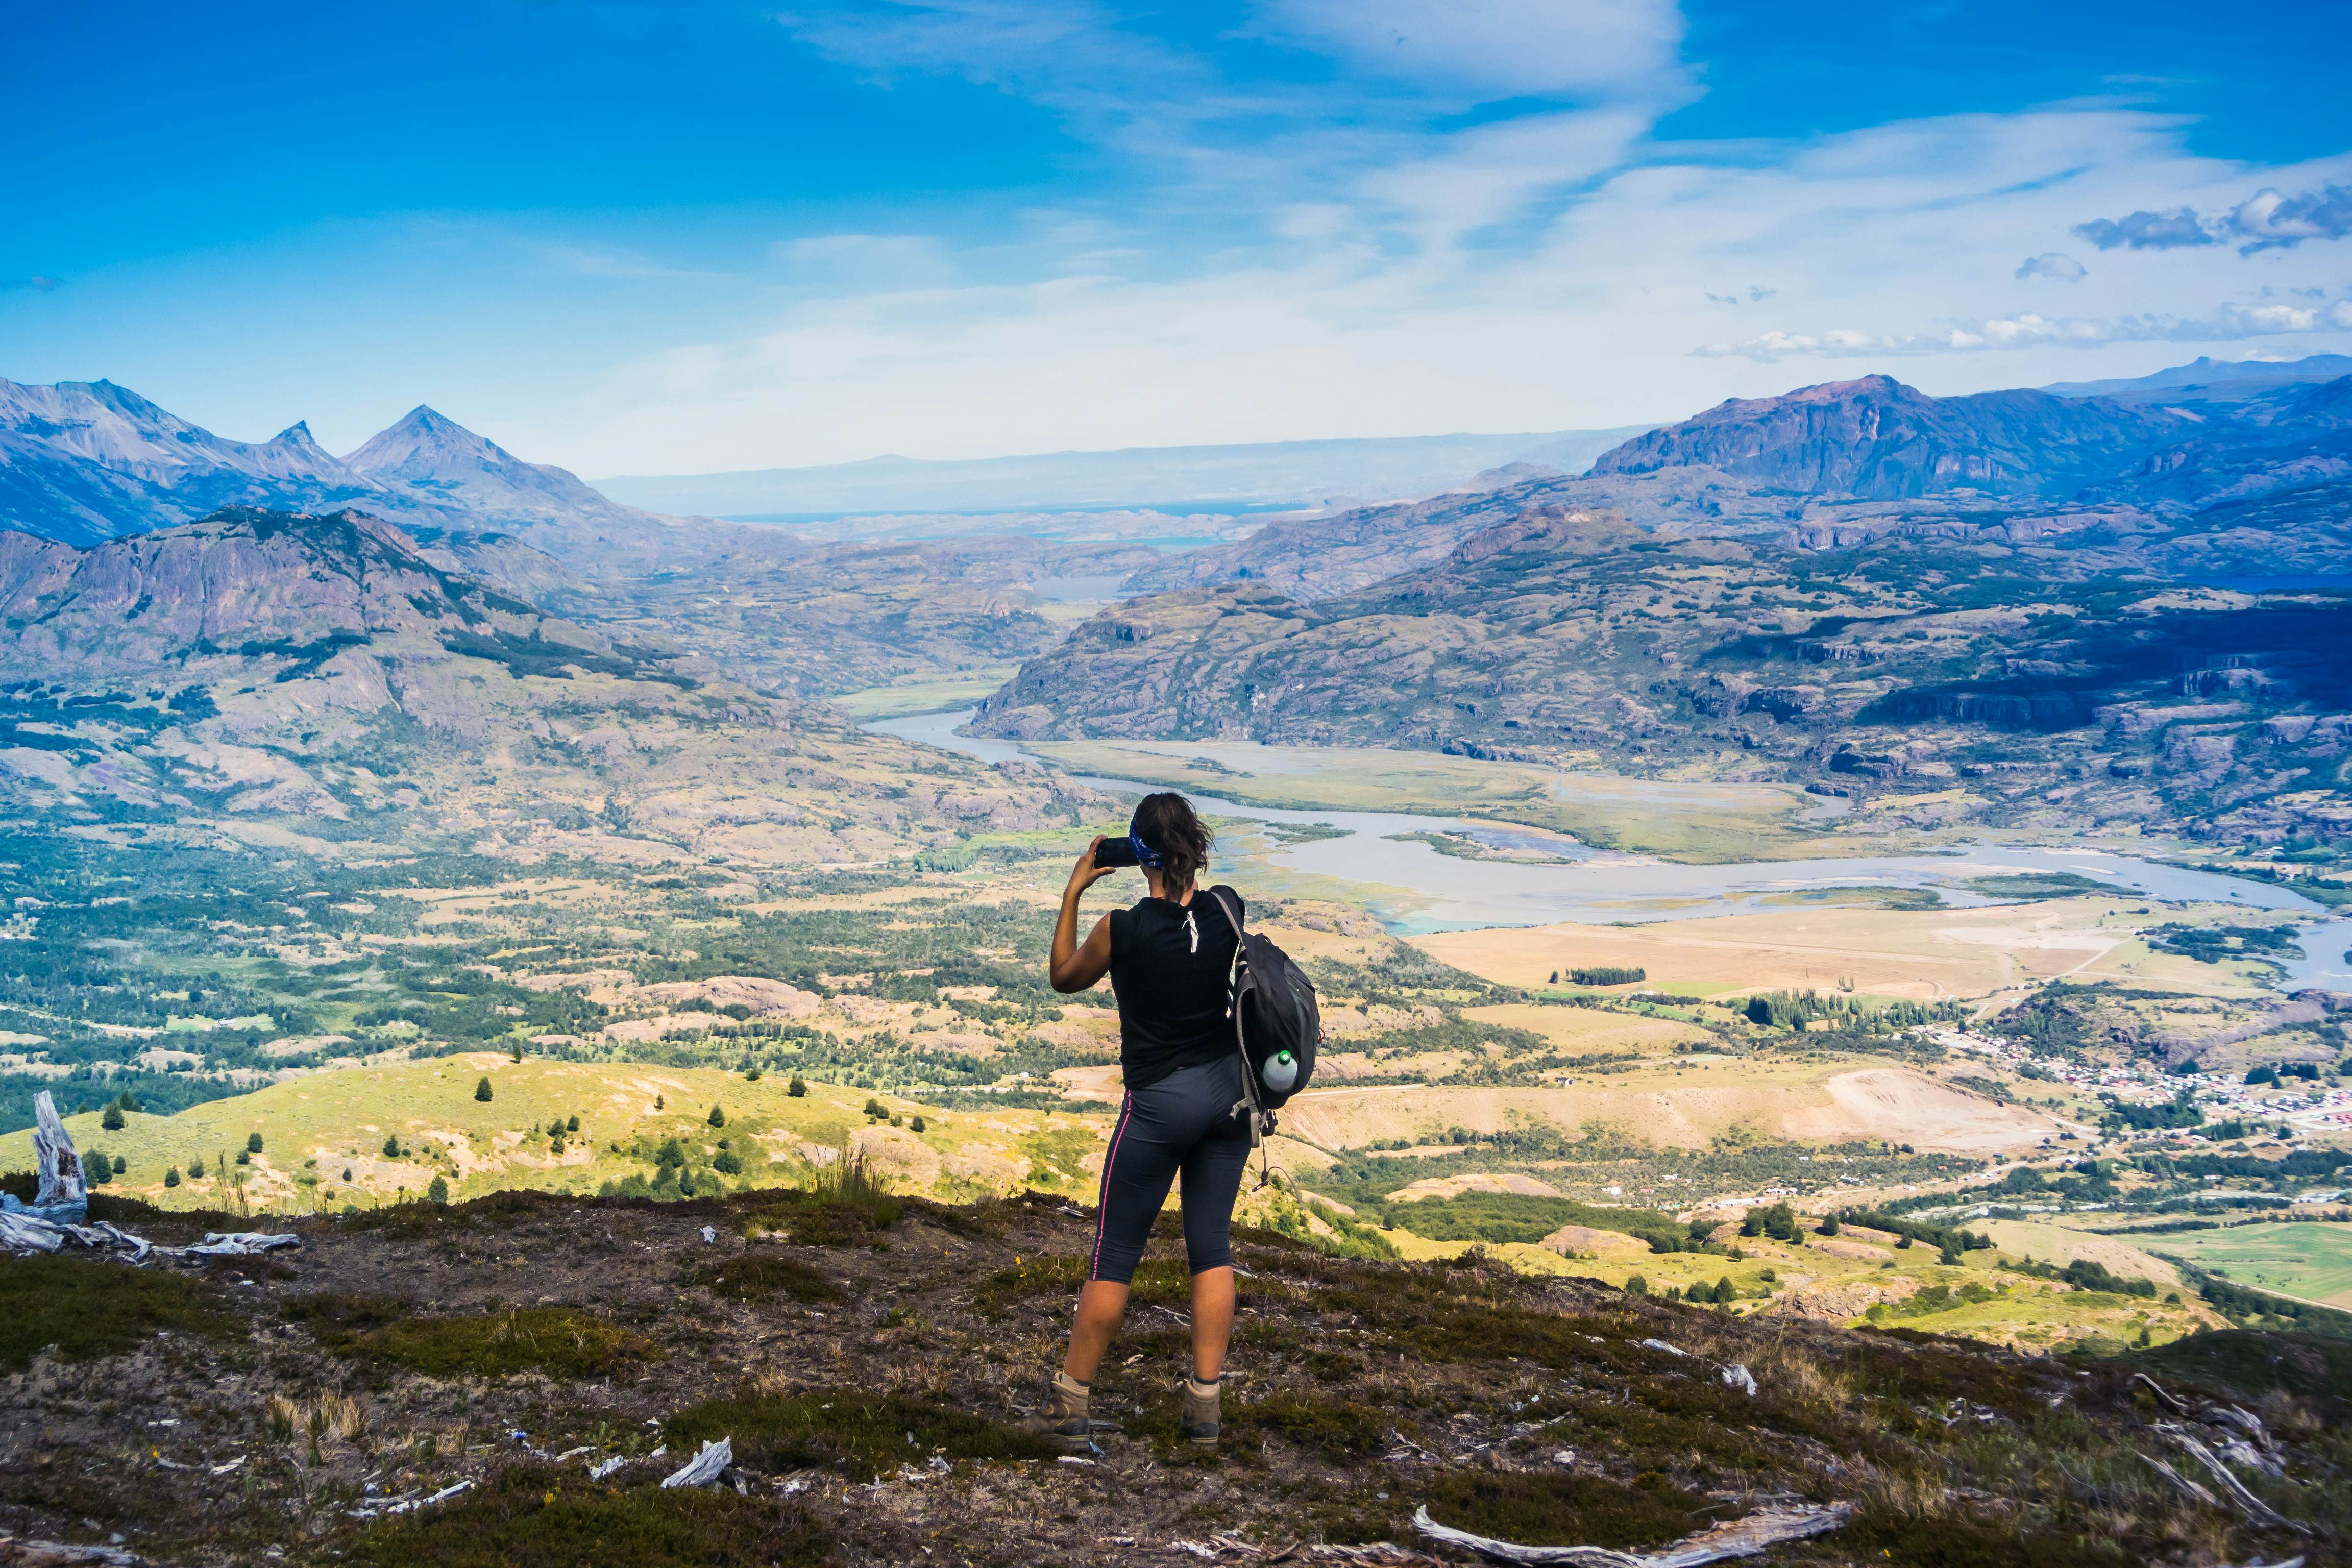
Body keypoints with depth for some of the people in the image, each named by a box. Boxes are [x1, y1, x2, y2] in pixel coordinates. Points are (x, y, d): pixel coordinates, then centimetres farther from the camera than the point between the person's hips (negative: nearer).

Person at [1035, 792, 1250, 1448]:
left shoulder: (1122, 929, -18)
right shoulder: (1228, 910, -7)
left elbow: (1064, 976, 3)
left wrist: (1073, 892, 4)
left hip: (1159, 1103, -4)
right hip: (1230, 1091, 4)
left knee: (1115, 1255, 8)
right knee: (1212, 1248, 12)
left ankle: (1071, 1399, 19)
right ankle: (1205, 1404, 14)